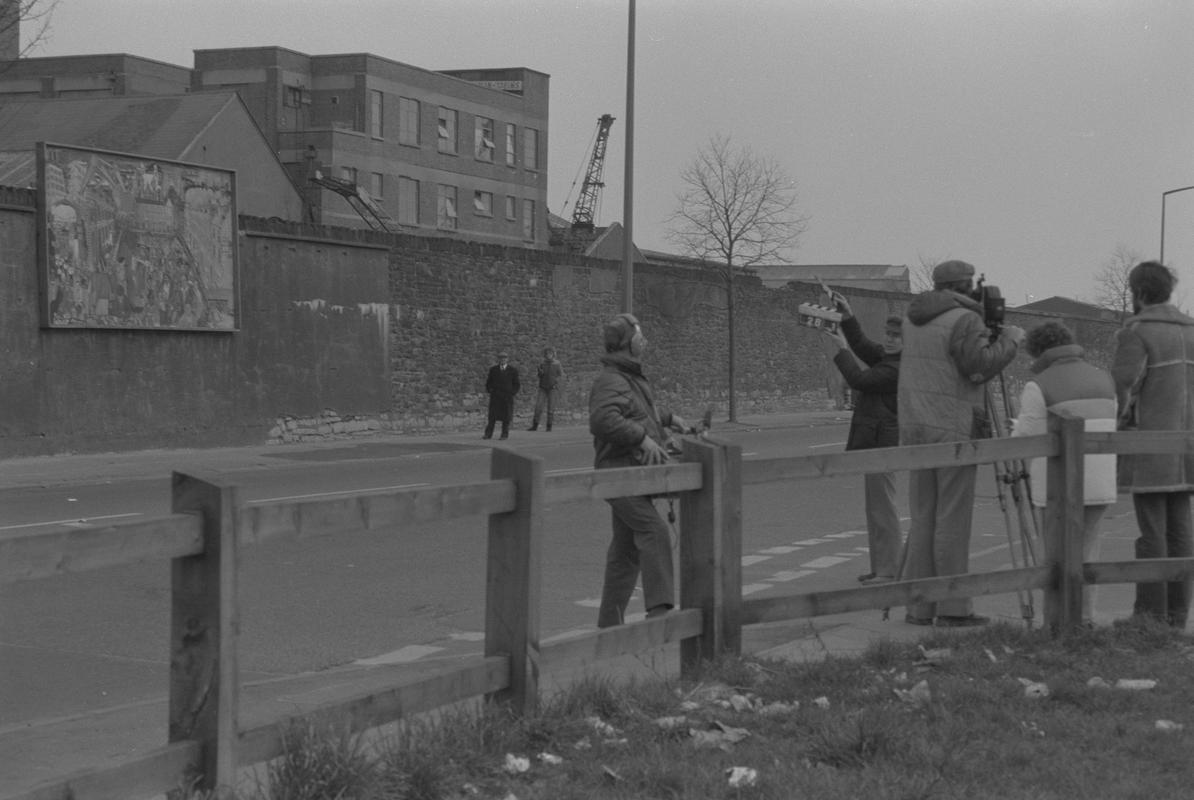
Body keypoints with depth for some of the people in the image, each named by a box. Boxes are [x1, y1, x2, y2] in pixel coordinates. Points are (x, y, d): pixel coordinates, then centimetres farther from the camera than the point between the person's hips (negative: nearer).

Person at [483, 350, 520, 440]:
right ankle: (488, 434, -4)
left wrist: (512, 393, -4)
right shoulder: (493, 369, 10)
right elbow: (489, 382, 16)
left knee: (506, 417, 0)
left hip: (507, 397, -1)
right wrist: (489, 390, 1)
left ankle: (505, 435, 5)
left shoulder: (513, 370, 5)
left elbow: (516, 384, 8)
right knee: (492, 416, -3)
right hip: (495, 396, 1)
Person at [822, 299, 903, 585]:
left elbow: (859, 379, -19)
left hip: (882, 443, -10)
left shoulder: (897, 369, -17)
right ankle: (881, 567, 20)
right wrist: (848, 317, 4)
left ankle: (889, 571, -3)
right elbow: (862, 344, 17)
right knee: (875, 507, 14)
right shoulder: (884, 357, 12)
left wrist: (842, 349, -10)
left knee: (882, 507, -7)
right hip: (874, 441, 10)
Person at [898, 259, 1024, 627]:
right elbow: (979, 367, -19)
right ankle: (953, 607, -1)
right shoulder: (964, 320, -10)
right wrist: (1010, 339, -4)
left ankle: (918, 606, 9)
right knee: (952, 520, -3)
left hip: (914, 428, 7)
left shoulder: (913, 320, 14)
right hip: (953, 430, -7)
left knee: (922, 519, 9)